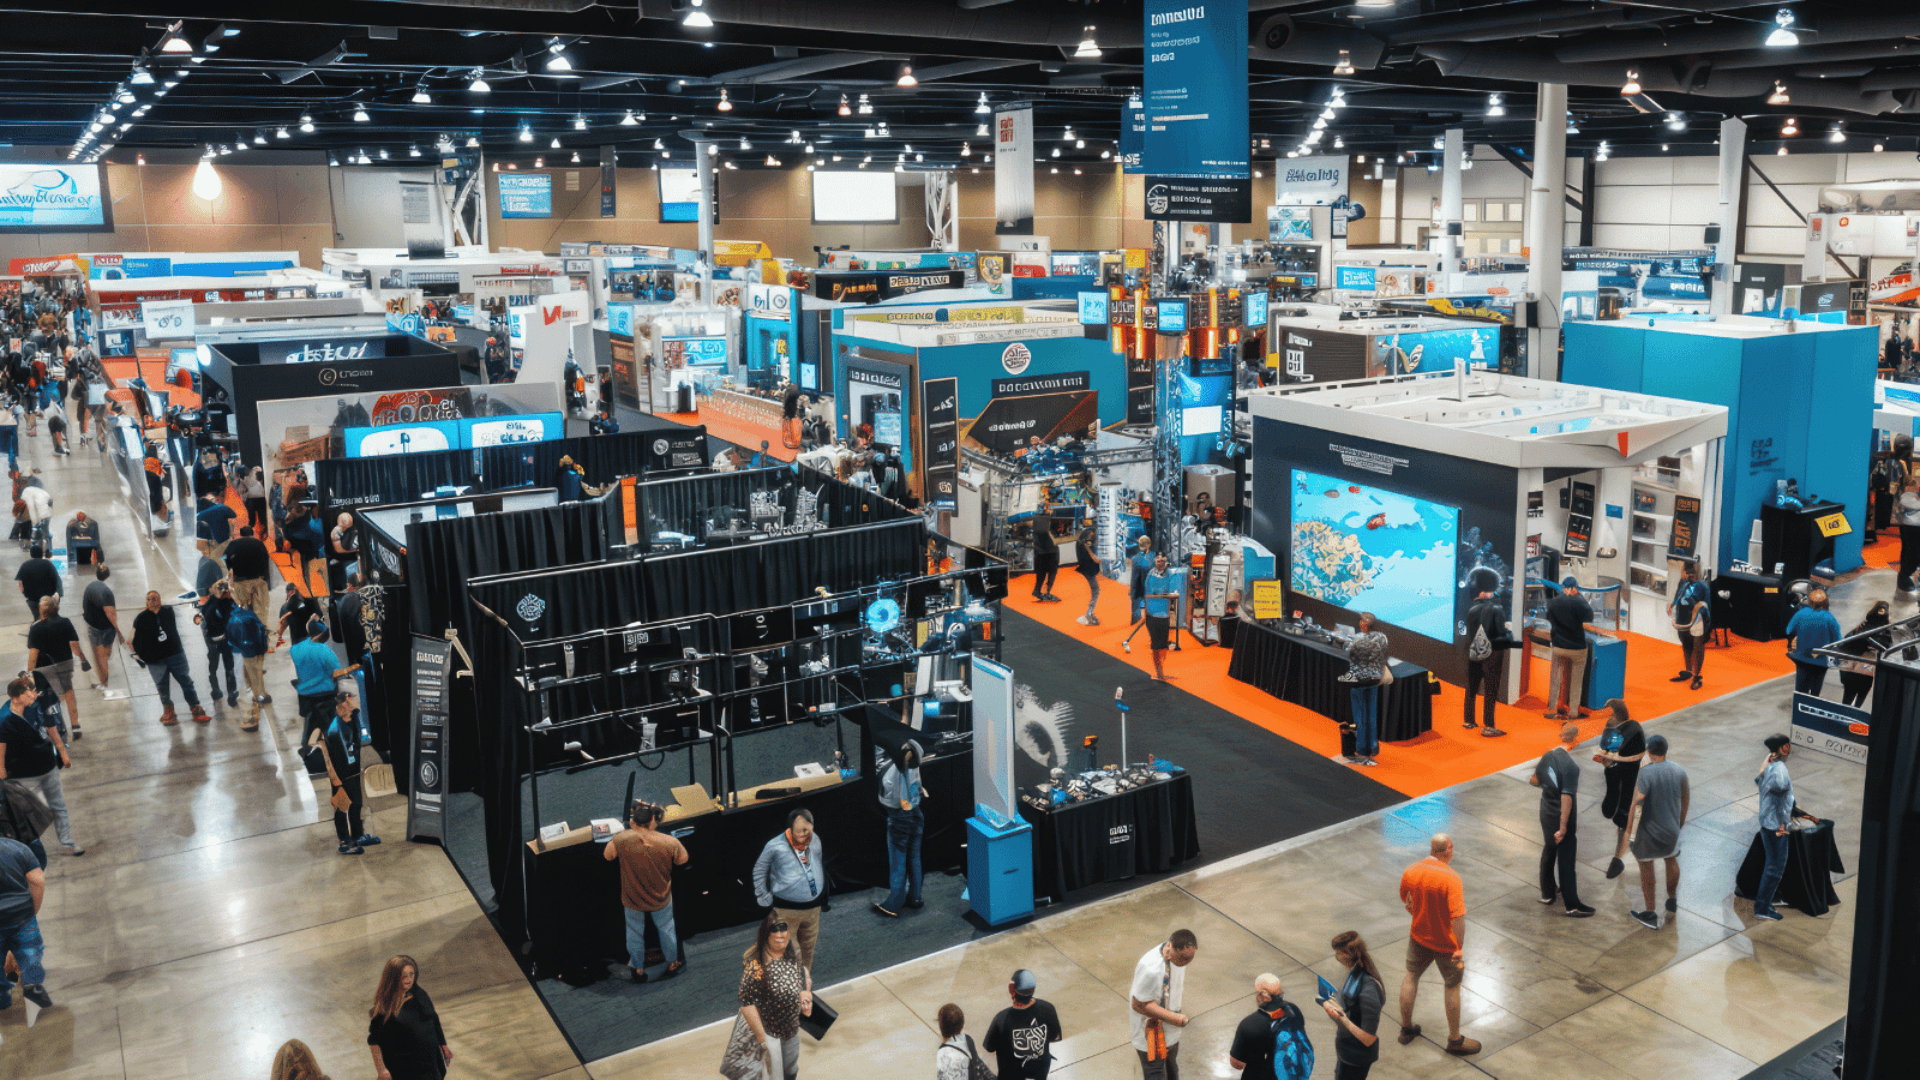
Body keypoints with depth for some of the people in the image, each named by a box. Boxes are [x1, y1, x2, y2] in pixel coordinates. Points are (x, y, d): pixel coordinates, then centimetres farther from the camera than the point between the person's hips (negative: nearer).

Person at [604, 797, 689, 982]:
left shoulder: (620, 840, -30)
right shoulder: (669, 842, -27)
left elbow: (608, 856, -9)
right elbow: (683, 860, -8)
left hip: (633, 899, 0)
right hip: (661, 898, 0)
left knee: (635, 933, 24)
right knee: (666, 929, 25)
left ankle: (638, 970, 43)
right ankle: (672, 964, 44)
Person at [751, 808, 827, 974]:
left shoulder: (814, 840, -3)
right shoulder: (775, 846, -18)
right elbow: (759, 871, -3)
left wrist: (822, 898, 20)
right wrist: (765, 899, -3)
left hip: (813, 908, 5)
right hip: (786, 910, -5)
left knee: (808, 947, 18)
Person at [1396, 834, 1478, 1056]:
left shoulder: (1411, 871, -10)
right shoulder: (1451, 879, -26)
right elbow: (1458, 917, -27)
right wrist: (1460, 949, -21)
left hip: (1419, 936, 5)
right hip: (1445, 942, -4)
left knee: (1411, 977, 22)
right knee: (1452, 987, 13)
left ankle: (1406, 1028, 34)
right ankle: (1455, 1040, 24)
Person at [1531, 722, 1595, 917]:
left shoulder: (1548, 756, -3)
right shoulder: (1571, 766, -25)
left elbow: (1535, 780, 10)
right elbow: (1566, 798, -26)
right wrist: (1563, 828, -23)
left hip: (1546, 814, 7)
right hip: (1561, 819, -7)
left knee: (1548, 852, 23)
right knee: (1566, 861, 2)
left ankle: (1546, 893, 36)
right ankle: (1572, 906, 11)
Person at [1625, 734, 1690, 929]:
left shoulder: (1646, 773, -21)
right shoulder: (1680, 771, -5)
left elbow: (1637, 804, -20)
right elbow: (1686, 801, 8)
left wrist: (1629, 830, -11)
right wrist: (1681, 823, 23)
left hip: (1648, 830, -5)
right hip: (1672, 829, 5)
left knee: (1646, 867, 6)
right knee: (1672, 860, 27)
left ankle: (1650, 915, 12)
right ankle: (1672, 902, 43)